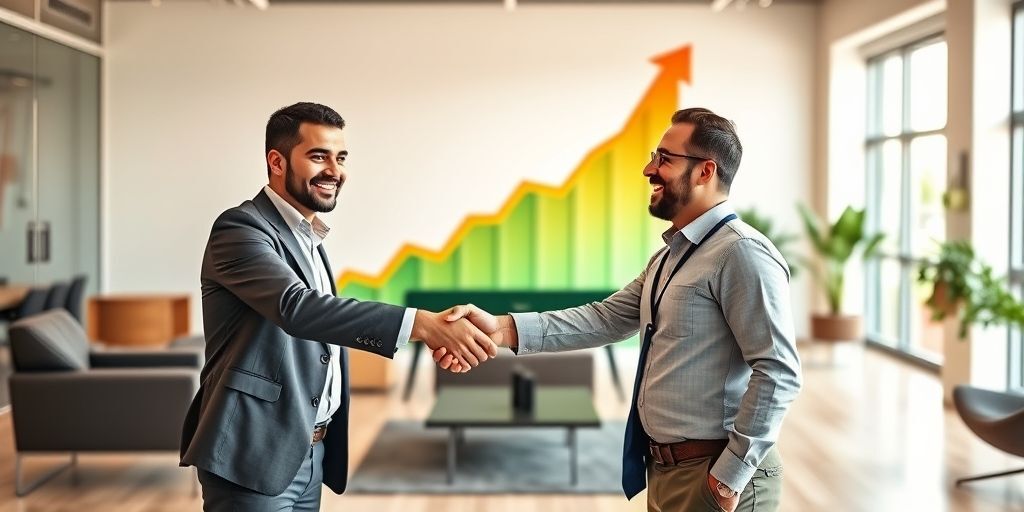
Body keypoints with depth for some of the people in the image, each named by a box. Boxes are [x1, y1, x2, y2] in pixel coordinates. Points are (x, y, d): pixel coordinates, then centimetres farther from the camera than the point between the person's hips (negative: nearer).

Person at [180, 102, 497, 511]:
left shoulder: (309, 240, 17)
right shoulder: (241, 228, -13)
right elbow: (297, 307, -29)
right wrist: (421, 323, -37)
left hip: (309, 455, 9)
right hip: (254, 454, -9)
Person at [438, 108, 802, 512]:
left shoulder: (741, 252, -15)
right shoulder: (669, 256, 14)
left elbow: (777, 373, -20)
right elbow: (605, 319, 5)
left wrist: (732, 474, -19)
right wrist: (506, 330, -7)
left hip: (714, 478, -9)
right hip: (666, 470, 9)